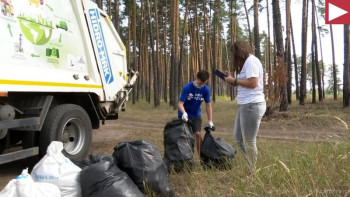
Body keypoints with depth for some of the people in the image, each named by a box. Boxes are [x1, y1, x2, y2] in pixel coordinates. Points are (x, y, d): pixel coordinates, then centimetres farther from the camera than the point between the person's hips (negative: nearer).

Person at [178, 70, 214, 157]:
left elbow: (208, 105, -7)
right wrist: (184, 113, -44)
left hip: (196, 114, 2)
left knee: (198, 134, -8)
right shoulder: (187, 88, -23)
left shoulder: (206, 89, -12)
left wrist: (210, 121, -10)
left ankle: (201, 157, 2)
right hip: (185, 115, -2)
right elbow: (180, 103, -24)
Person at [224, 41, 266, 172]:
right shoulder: (247, 62, 20)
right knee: (238, 138, 14)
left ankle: (255, 173, 10)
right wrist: (232, 79, 7)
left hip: (252, 105, -11)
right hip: (245, 105, 11)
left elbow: (252, 83, -22)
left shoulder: (251, 61, -11)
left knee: (249, 142, -3)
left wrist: (234, 81, -12)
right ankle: (253, 167, 23)